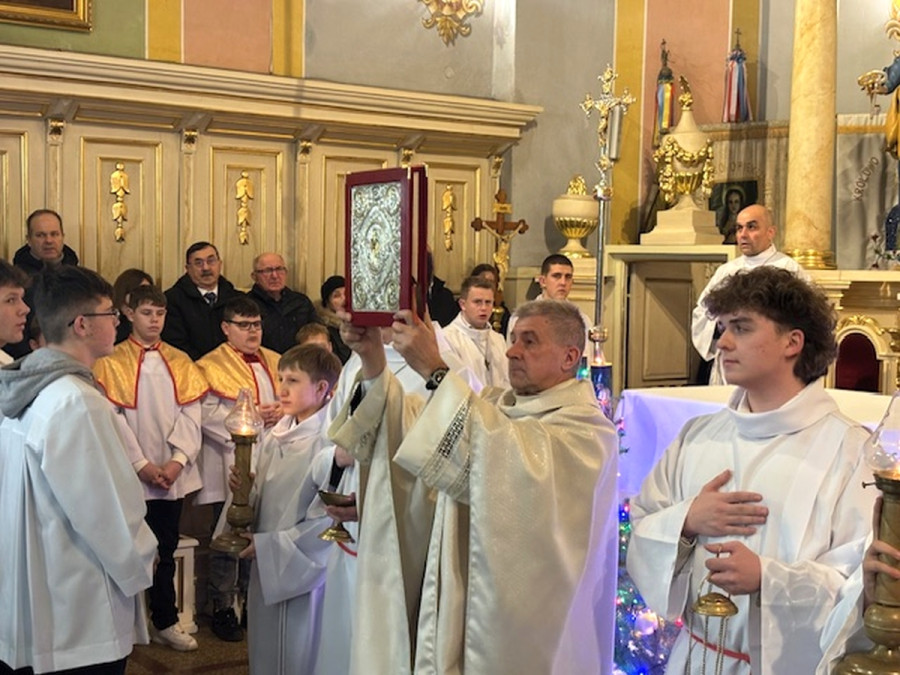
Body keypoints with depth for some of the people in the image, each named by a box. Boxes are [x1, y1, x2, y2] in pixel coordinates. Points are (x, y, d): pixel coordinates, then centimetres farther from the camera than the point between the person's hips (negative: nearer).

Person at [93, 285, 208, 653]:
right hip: (131, 476, -3)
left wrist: (177, 460, -10)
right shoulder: (112, 363, -2)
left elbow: (190, 415, 3)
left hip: (173, 475, 3)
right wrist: (141, 465, -13)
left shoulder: (180, 362, 8)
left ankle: (165, 621, 19)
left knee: (166, 551, 10)